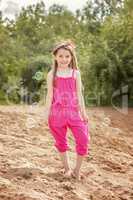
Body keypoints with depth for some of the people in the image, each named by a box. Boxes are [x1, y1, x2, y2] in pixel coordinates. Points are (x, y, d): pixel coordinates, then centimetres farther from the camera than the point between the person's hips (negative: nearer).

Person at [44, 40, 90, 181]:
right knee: (61, 141, 9)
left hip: (74, 112, 1)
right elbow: (49, 95, 2)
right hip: (58, 112, -1)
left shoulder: (76, 73, 5)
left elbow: (79, 94, 6)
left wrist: (83, 112, 4)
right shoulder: (51, 75, 2)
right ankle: (66, 168, 26)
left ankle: (77, 169, 9)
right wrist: (47, 113, -2)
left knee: (83, 140, -8)